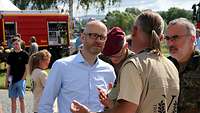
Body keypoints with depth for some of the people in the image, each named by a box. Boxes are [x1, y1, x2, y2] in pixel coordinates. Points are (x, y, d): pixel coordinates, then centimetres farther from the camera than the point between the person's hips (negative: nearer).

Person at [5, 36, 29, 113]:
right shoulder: (11, 55, 8)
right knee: (13, 100, 7)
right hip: (12, 80, 4)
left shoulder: (24, 54, -3)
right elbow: (8, 68, 13)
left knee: (21, 99, -1)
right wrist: (7, 80, 8)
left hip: (21, 80, -4)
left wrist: (23, 79, -11)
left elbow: (27, 68, -4)